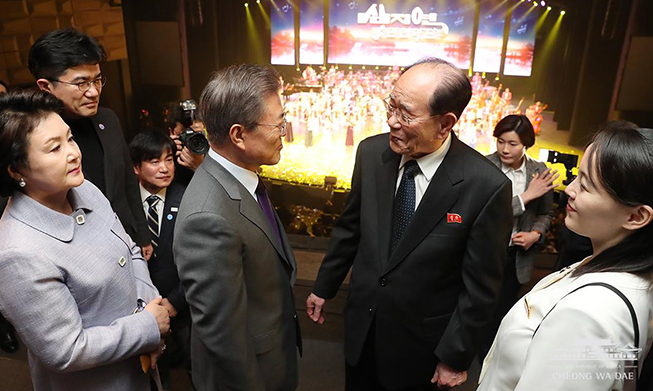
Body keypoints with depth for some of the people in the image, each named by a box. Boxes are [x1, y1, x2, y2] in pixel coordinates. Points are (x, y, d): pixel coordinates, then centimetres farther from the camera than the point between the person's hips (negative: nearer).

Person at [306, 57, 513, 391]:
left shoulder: (486, 187, -24)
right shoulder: (371, 153, -11)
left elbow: (480, 286, -15)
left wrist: (456, 357, -8)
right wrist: (324, 287, 10)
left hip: (421, 341, -4)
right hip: (361, 325, 4)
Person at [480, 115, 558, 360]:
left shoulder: (541, 173, -4)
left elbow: (546, 214, 10)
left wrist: (535, 234, -10)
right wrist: (525, 197, -25)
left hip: (517, 257, 3)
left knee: (502, 313, 18)